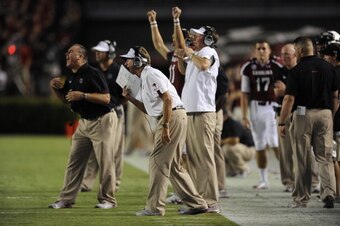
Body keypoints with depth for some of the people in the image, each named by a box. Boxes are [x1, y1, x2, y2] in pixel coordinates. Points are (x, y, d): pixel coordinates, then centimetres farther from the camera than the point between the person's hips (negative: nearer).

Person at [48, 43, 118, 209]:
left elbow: (106, 97, -20)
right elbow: (66, 99, 21)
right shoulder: (71, 76, 10)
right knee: (74, 161, 6)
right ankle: (66, 199, 9)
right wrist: (56, 88, 2)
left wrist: (82, 95, -26)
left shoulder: (92, 73, -16)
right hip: (84, 122, 9)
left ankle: (107, 199, 4)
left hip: (102, 120, -9)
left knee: (105, 161, -4)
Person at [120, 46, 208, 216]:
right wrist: (130, 98, 11)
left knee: (158, 161, -8)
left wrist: (165, 127, -23)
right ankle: (196, 203, 15)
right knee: (173, 164, 13)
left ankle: (155, 207, -7)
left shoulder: (151, 74, -10)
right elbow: (148, 109, 24)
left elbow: (167, 99, -20)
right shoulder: (144, 79, 21)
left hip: (173, 117, -10)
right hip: (171, 118, 10)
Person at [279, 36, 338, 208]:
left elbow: (289, 99, -12)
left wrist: (281, 123, -6)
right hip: (325, 113, 3)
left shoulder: (296, 71, -9)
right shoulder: (328, 67, 5)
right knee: (325, 157, 6)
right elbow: (335, 95, 8)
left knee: (302, 160, 5)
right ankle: (329, 192, -13)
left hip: (303, 114, -3)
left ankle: (301, 198, 10)